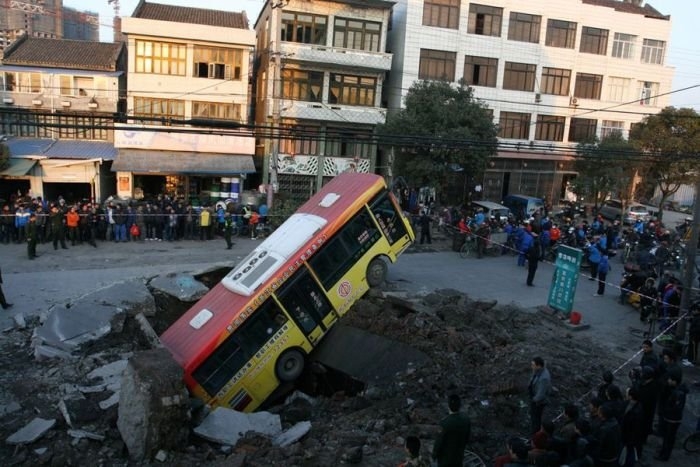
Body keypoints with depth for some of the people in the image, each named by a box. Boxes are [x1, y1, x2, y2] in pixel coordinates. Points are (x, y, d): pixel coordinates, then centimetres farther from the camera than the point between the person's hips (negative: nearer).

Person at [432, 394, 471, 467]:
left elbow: (440, 440, -21)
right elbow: (467, 435, 0)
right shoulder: (465, 418, -16)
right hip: (459, 453, 5)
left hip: (446, 455, -5)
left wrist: (434, 453, -4)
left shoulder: (445, 422, -34)